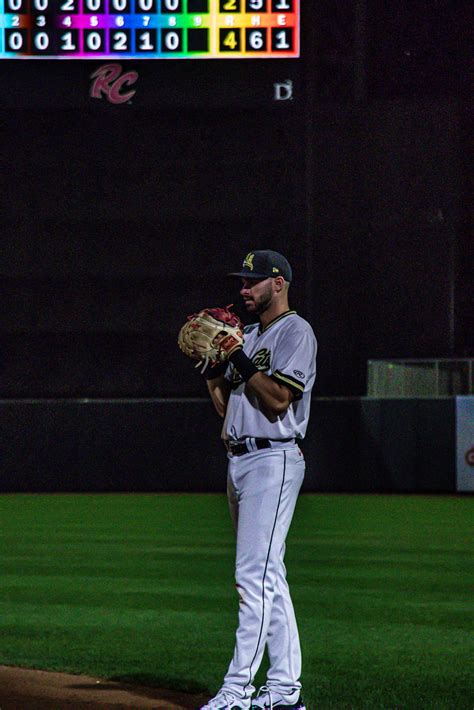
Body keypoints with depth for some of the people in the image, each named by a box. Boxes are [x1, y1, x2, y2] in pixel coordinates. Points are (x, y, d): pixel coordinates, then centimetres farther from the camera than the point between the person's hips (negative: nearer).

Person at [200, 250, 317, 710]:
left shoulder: (296, 332, -6)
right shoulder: (250, 336, 21)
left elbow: (278, 400, -17)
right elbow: (224, 404, 20)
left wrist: (238, 357, -16)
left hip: (273, 460, -10)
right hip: (239, 461, 10)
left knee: (255, 575, -14)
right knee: (268, 576, 9)